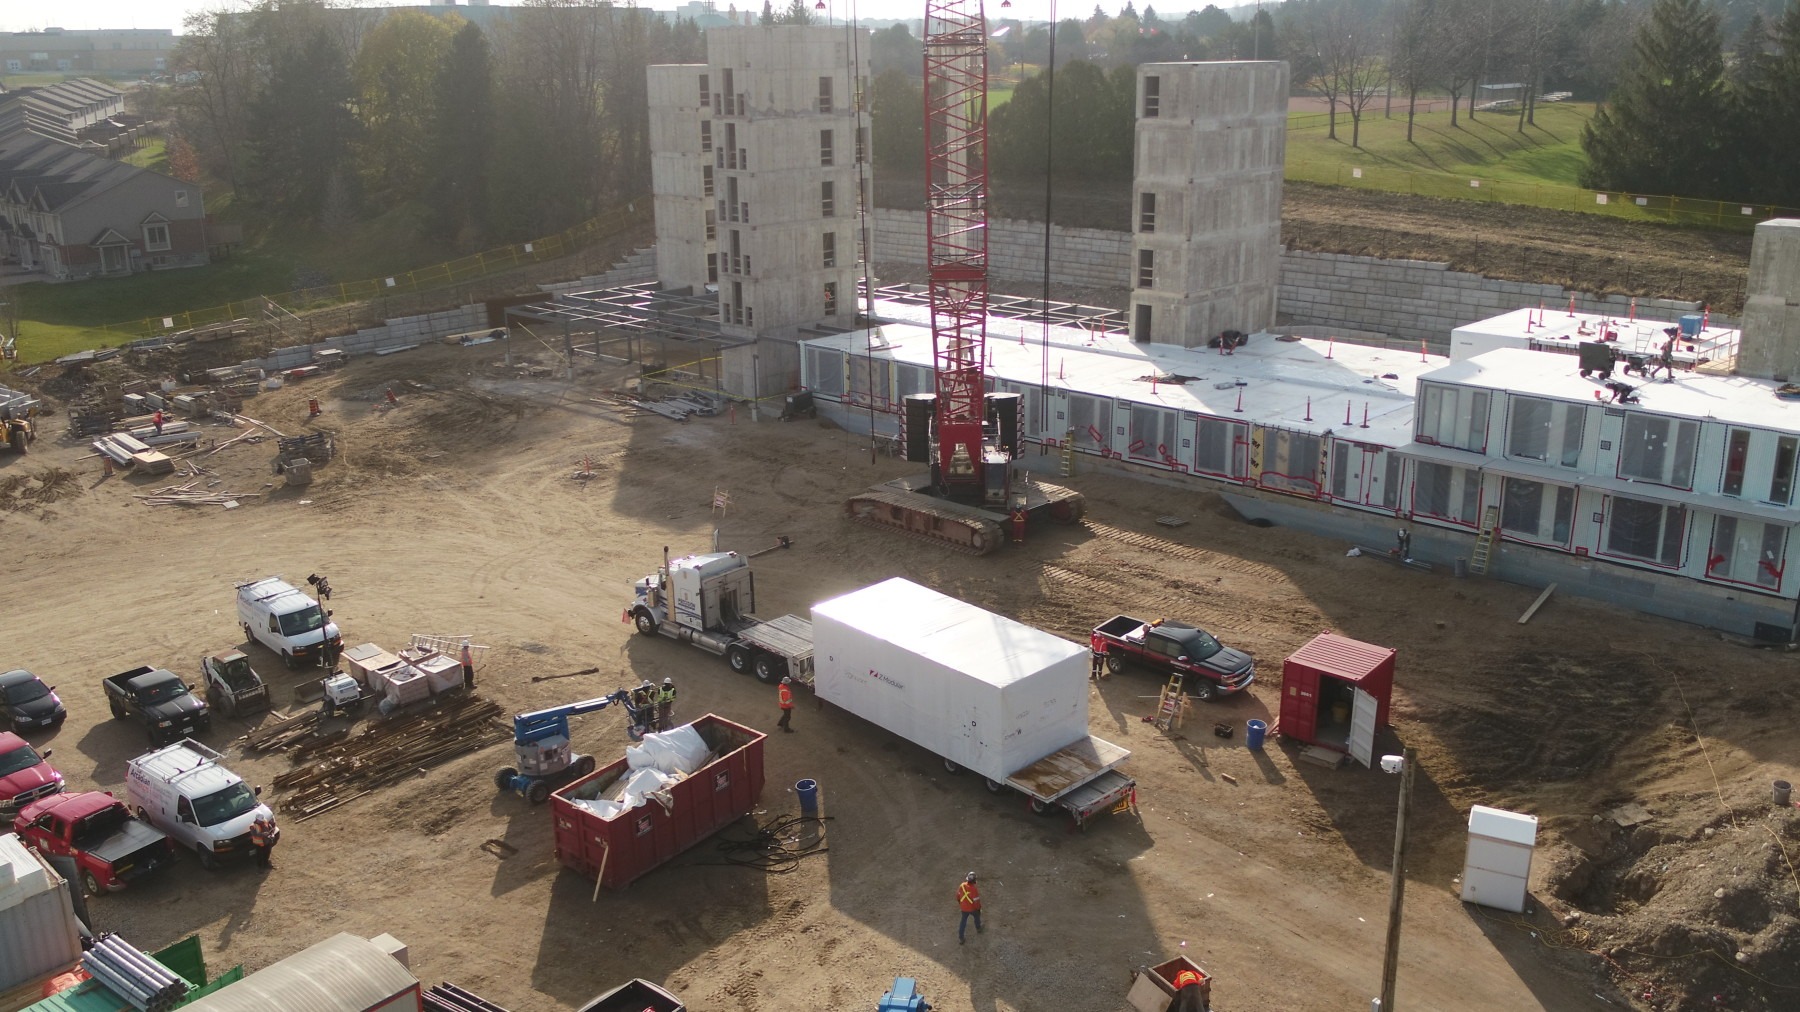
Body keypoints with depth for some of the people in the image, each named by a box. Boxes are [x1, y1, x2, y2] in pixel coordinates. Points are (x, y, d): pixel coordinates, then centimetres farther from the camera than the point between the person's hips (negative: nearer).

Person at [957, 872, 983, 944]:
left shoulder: (962, 885, -19)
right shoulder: (974, 890, -33)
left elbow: (958, 895, -3)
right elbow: (976, 901, -24)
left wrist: (959, 901, 19)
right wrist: (979, 909, -5)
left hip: (964, 907, 3)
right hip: (972, 908, -3)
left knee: (963, 921, 18)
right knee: (977, 916, 29)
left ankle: (960, 938, 20)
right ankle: (978, 929, 55)